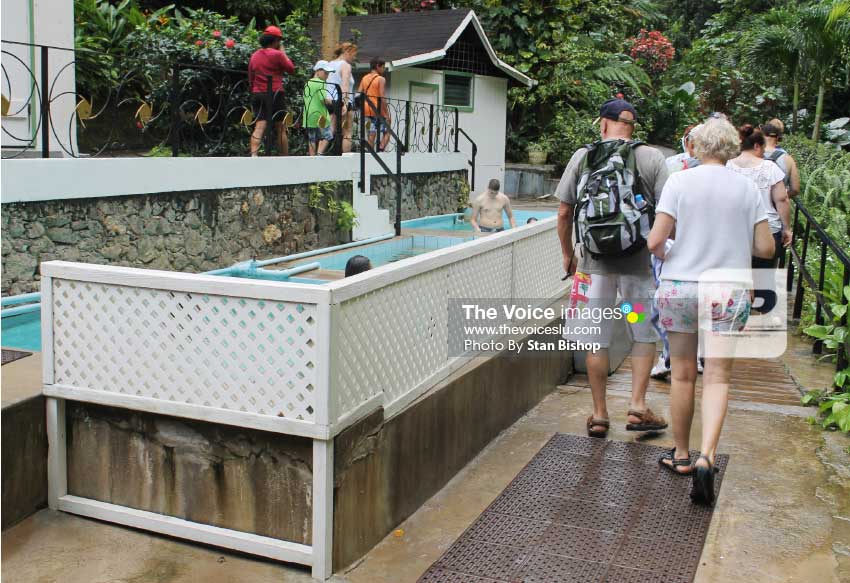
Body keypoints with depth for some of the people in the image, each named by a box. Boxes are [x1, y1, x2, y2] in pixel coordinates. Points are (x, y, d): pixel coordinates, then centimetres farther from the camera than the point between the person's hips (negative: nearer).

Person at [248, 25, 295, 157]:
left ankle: (253, 156, -19)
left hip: (257, 94, 5)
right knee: (281, 128, 5)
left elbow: (250, 78, 17)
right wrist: (283, 53, 9)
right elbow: (291, 69, 0)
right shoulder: (277, 54, -6)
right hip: (275, 93, -5)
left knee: (259, 127, -2)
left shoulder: (254, 56, 13)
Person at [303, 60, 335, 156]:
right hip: (320, 116, -7)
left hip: (308, 117, 7)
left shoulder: (307, 83, 14)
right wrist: (330, 101, -1)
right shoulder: (321, 83, -10)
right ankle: (319, 153, -15)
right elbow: (324, 99, -20)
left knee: (312, 139, 10)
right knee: (326, 136, 3)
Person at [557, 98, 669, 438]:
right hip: (639, 263, -1)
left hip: (595, 263, 1)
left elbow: (564, 213, 2)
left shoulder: (582, 158, 2)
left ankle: (599, 416, 17)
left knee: (597, 342, 9)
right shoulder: (651, 158, -1)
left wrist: (567, 254, 15)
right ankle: (638, 408, 13)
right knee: (645, 336, 16)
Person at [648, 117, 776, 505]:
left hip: (678, 287, 0)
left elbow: (655, 242, -10)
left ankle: (681, 455, 23)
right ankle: (706, 457, -13)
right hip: (728, 292, 0)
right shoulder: (747, 187, 0)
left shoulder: (679, 181, -5)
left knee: (682, 375, 11)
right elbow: (765, 248, 0)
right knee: (717, 377, 4)